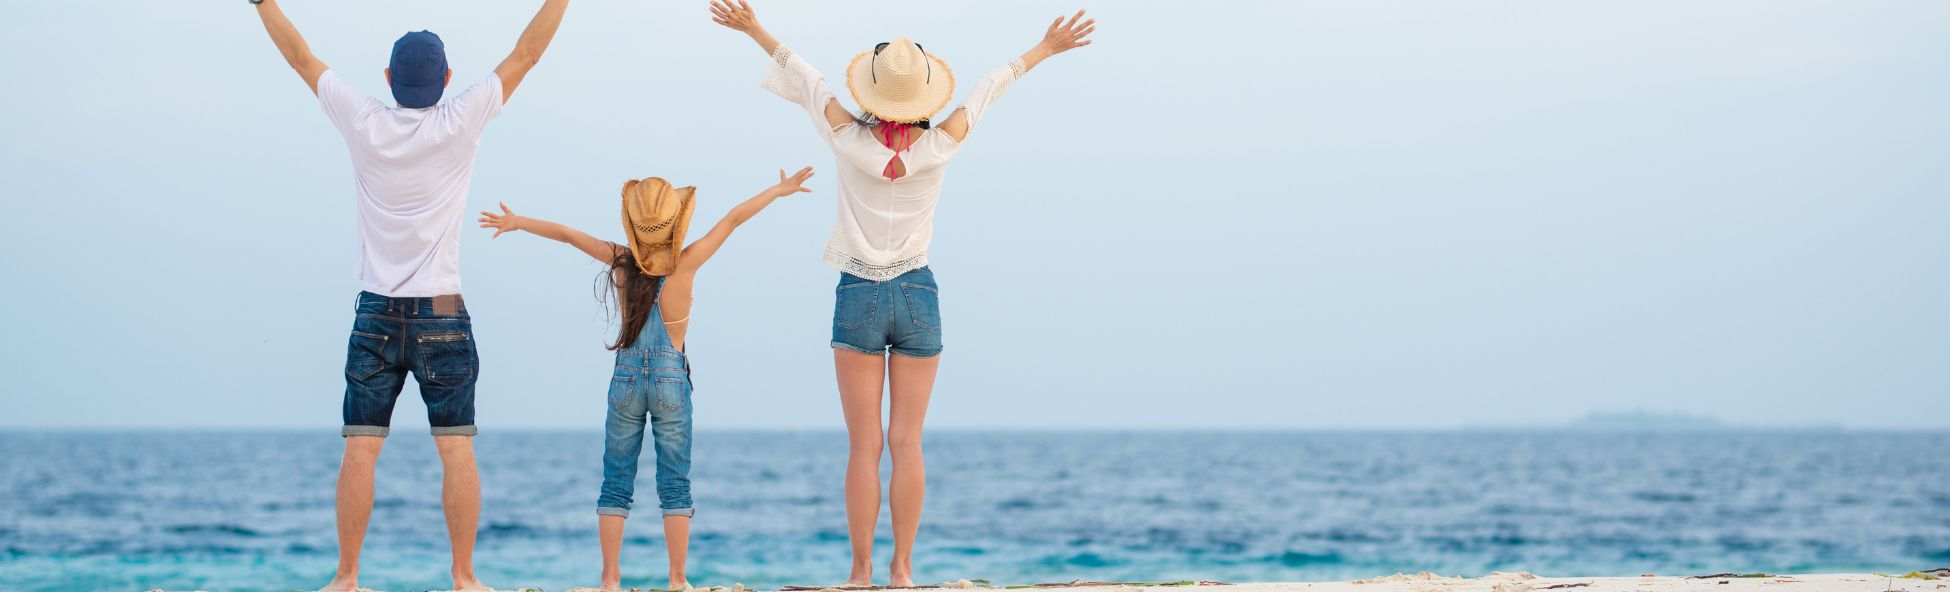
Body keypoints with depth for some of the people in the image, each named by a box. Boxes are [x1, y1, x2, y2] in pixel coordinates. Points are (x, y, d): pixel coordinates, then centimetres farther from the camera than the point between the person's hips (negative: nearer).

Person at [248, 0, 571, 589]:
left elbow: (301, 56, 8)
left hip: (376, 316, 2)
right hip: (444, 318, -1)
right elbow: (527, 53, -1)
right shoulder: (459, 125, -6)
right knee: (456, 451, 0)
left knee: (360, 450, 1)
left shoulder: (364, 124, -2)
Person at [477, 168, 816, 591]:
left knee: (616, 484, 7)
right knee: (675, 484, 3)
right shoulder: (686, 264, -12)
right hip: (671, 380, -2)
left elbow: (566, 234, 1)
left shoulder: (621, 262, -7)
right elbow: (734, 219, -6)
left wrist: (516, 222, 14)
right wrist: (779, 190, 3)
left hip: (626, 379, 2)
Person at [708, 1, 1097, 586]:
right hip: (918, 296, 1)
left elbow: (807, 80, 0)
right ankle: (902, 567, 3)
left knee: (864, 447, 1)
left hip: (858, 296, -1)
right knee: (907, 444, 4)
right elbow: (987, 89, 6)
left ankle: (862, 570, -1)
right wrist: (1042, 51, 18)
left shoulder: (850, 141, -11)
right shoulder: (938, 148, -8)